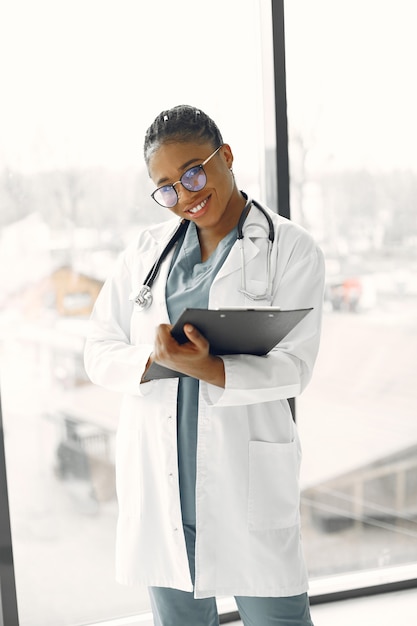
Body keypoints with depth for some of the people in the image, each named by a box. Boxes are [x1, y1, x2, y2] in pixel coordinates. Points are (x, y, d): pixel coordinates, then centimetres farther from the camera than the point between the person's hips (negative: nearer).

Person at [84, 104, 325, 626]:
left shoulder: (290, 249, -2)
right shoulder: (146, 249, 9)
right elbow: (98, 351, 6)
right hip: (157, 475, 4)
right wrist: (152, 360, -17)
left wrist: (207, 368, -27)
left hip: (246, 475, -3)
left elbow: (292, 368, -9)